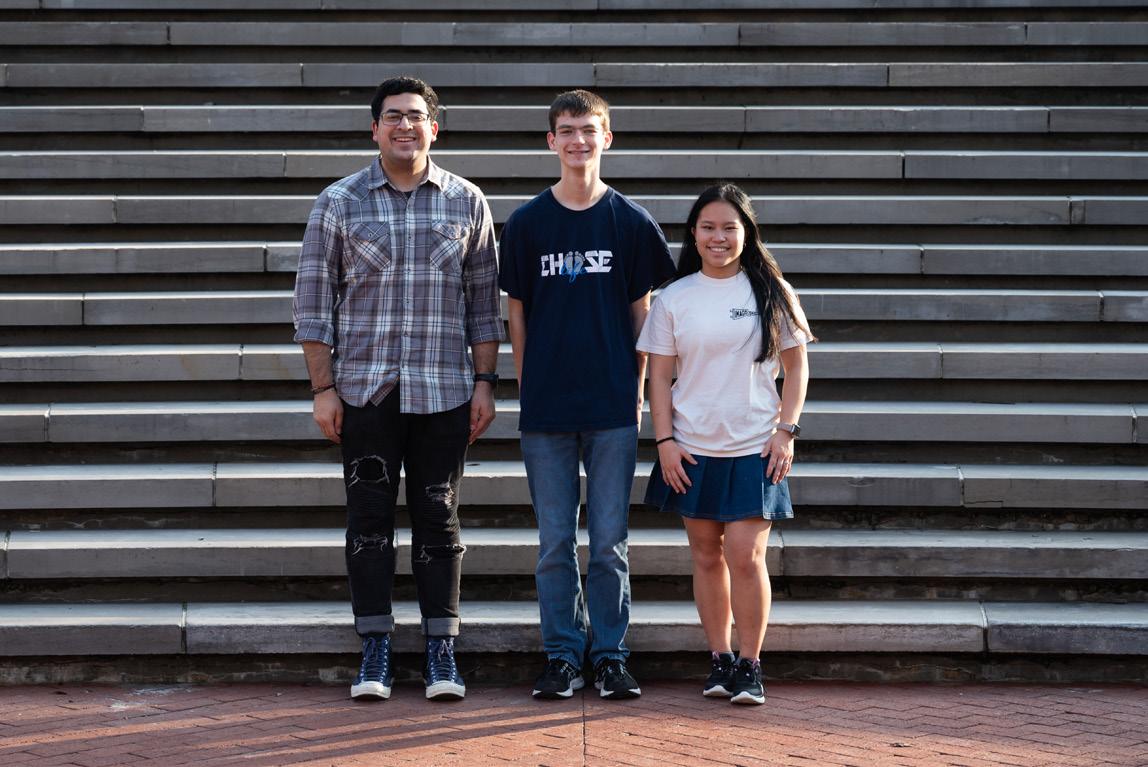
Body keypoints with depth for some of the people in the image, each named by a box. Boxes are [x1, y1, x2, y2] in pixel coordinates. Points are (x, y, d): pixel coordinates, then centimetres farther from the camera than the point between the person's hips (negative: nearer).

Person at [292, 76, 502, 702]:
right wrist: (323, 387, -2)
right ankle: (375, 652, 11)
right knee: (369, 518, 3)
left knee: (438, 519, 5)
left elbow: (483, 299, 9)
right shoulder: (339, 203, 3)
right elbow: (313, 300, 3)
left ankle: (441, 651, 11)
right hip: (365, 390, 0)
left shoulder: (466, 203, 6)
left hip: (443, 391, 0)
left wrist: (484, 381, 3)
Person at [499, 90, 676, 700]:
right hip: (546, 409, 1)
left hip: (613, 407, 0)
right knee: (555, 541, 5)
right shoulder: (526, 224, 4)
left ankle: (610, 656, 13)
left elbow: (642, 311, 7)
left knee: (610, 541, 3)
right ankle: (562, 655, 14)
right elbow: (517, 312, 8)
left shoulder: (632, 222, 3)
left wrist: (637, 389, 3)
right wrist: (527, 391, 4)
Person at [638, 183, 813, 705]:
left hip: (754, 448, -2)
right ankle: (719, 660, 18)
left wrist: (786, 430, -3)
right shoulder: (674, 298, 4)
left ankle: (749, 666, 1)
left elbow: (796, 367, 7)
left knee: (745, 555, -9)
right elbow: (659, 374, 5)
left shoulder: (772, 292, 3)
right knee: (706, 555, 7)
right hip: (693, 447, 2)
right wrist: (664, 441, -3)